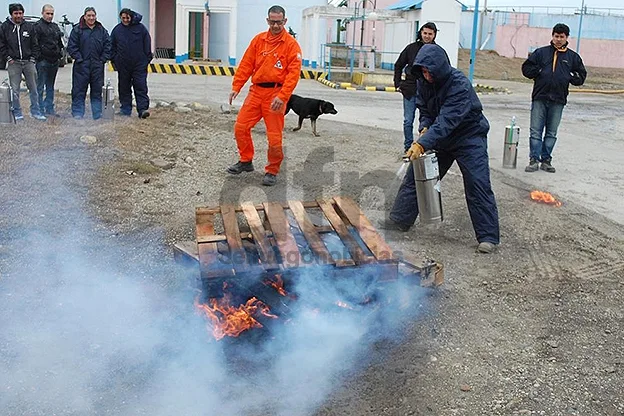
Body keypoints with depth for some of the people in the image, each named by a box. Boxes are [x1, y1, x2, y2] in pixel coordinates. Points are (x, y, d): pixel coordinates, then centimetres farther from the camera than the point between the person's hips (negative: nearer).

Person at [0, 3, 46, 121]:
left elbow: (35, 45, 10)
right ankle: (17, 113, 9)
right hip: (14, 63, -2)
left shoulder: (29, 26, 6)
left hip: (28, 62, 2)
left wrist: (33, 58, 2)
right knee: (15, 90, 0)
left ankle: (35, 111, 15)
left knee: (33, 89, 6)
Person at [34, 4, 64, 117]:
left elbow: (60, 42, 25)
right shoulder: (38, 26, -7)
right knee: (40, 87, -3)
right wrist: (39, 56, -16)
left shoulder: (55, 26, 17)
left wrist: (60, 54, 14)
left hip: (54, 61, 7)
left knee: (50, 87, 13)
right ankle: (40, 109, 0)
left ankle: (50, 108, 20)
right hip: (43, 61, -7)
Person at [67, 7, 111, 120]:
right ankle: (78, 113, 5)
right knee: (79, 91, 0)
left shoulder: (102, 31, 9)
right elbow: (72, 47, -3)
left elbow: (107, 47, 9)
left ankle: (98, 114, 15)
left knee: (97, 91, 8)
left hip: (97, 66, 3)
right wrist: (79, 59, -10)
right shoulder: (77, 30, 1)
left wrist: (102, 60, -1)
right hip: (81, 66, -3)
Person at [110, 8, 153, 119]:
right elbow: (112, 47, 13)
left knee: (141, 87, -8)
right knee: (124, 88, 8)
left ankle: (143, 109, -11)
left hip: (139, 64, -3)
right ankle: (126, 109, 17)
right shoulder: (116, 30, 7)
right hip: (123, 65, 3)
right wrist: (114, 60, 7)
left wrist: (147, 58, 0)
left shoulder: (140, 27, 1)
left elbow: (147, 43, 4)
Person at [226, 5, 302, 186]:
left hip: (275, 94, -5)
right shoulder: (258, 40, 9)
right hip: (256, 91, 5)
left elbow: (294, 73, -12)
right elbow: (246, 64, 10)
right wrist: (236, 87, 2)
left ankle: (272, 171, 14)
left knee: (274, 137, -3)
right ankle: (246, 161, 25)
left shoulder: (291, 44, -5)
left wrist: (282, 96, -21)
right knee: (241, 127, 5)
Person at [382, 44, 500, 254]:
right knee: (415, 174, 5)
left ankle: (488, 236, -5)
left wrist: (422, 143, -48)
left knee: (477, 183, -12)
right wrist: (424, 128, -17)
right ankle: (399, 220, 17)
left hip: (469, 136, -6)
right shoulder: (424, 81, -9)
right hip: (439, 136, 7)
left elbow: (446, 121, -39)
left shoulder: (460, 85, -31)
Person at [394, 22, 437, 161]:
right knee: (408, 121, 4)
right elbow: (398, 66, 14)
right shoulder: (411, 48, 3)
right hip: (410, 91, 1)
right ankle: (407, 149, 16)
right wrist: (398, 84, 8)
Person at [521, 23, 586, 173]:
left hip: (558, 100, 1)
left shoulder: (573, 57, 8)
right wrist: (539, 73, -6)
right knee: (535, 131, -3)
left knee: (551, 133, 8)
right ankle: (534, 160, 2)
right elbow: (526, 68, 8)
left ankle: (546, 160, 15)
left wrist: (569, 77, -4)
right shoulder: (541, 52, 6)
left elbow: (581, 76, 12)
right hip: (539, 98, -1)